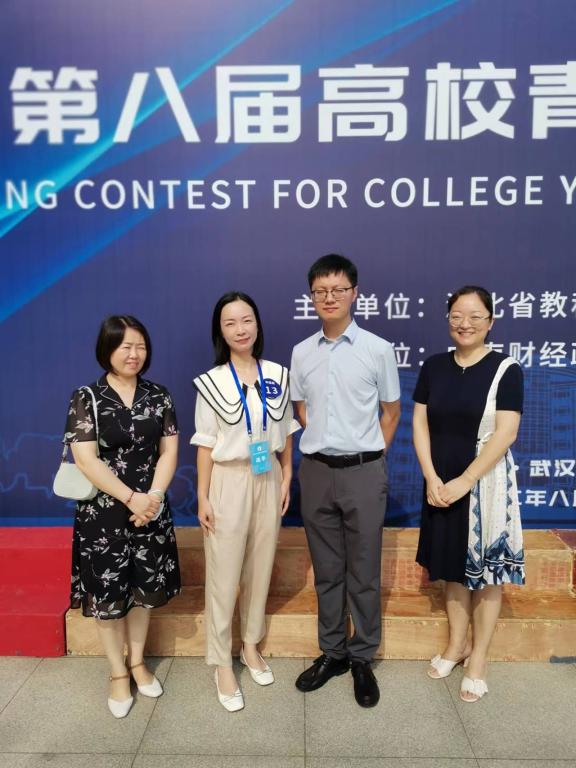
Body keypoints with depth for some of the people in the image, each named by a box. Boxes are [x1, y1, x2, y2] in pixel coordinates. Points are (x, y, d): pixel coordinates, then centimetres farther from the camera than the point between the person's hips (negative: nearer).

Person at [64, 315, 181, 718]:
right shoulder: (86, 398, -8)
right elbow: (86, 459, -14)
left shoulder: (159, 396, 2)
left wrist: (153, 496, -13)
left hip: (152, 510, 3)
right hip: (103, 514, -2)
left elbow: (169, 450, 0)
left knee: (144, 590, 13)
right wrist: (131, 498, -18)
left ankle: (138, 661, 36)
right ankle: (118, 673, 29)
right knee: (108, 595, 8)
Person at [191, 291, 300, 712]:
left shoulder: (278, 375, 1)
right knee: (224, 575, 4)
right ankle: (223, 664, 21)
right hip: (228, 482, -3)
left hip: (268, 481, 3)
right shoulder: (212, 382, -8)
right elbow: (206, 444, -5)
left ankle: (251, 646, 35)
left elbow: (285, 432, 8)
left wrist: (287, 480, 5)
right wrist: (202, 497, -7)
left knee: (261, 569, 15)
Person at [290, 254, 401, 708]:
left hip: (363, 471, -3)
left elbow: (391, 410, 4)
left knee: (363, 572, 8)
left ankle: (362, 658, 26)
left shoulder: (378, 350, -5)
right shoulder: (302, 353, 3)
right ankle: (331, 652, 31)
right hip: (317, 470, 3)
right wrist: (324, 442, 6)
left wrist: (368, 454, 3)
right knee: (326, 571, 15)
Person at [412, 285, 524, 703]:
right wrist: (432, 478, -9)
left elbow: (505, 434, -15)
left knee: (485, 571, 8)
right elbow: (420, 423, 1)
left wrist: (463, 482, -18)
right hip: (441, 483, 4)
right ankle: (457, 642, 35)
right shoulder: (434, 367, 2)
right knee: (453, 567, 16)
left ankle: (478, 657, 25)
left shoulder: (506, 370, -10)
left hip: (486, 484, -3)